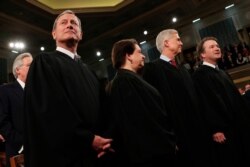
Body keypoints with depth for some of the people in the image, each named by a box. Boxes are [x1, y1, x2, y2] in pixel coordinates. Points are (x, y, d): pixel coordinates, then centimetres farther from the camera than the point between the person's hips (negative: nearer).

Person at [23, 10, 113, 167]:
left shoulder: (88, 71, 14)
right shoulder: (44, 62, -5)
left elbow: (99, 110, 10)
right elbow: (48, 110, -17)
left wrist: (103, 140, -8)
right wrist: (89, 139, -17)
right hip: (64, 154, -6)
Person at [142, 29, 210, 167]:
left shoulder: (183, 69, 17)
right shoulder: (152, 68, -8)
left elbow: (193, 99, 16)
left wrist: (202, 128, 11)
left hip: (196, 133, 8)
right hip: (177, 136, -8)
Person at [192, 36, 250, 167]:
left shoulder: (222, 73, 19)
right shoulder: (200, 74, -10)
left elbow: (234, 97, 20)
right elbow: (205, 103, -18)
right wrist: (215, 129, -22)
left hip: (237, 126, 9)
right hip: (222, 130, -9)